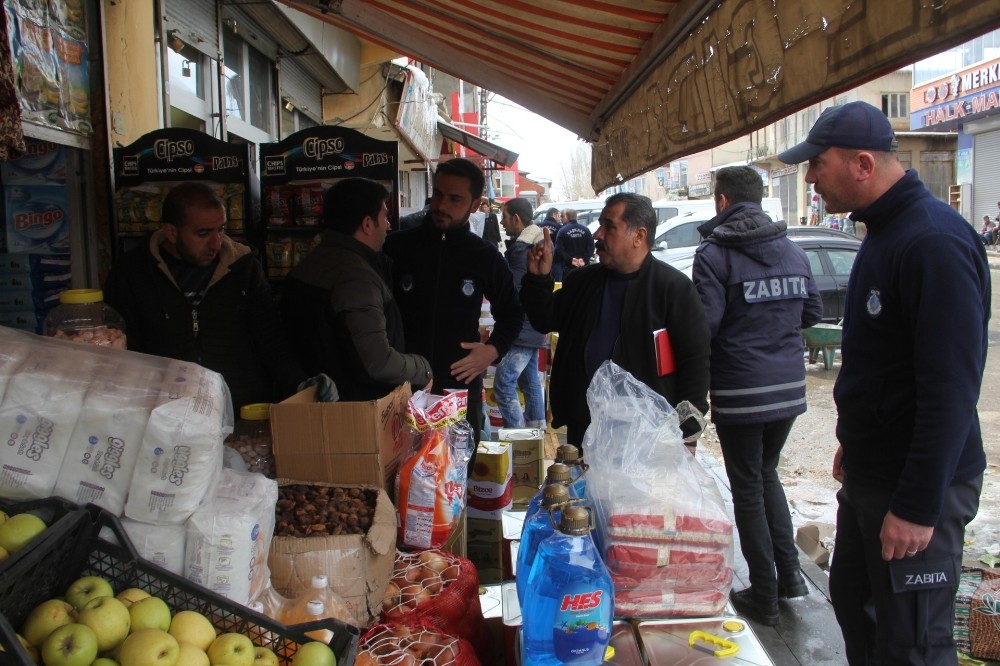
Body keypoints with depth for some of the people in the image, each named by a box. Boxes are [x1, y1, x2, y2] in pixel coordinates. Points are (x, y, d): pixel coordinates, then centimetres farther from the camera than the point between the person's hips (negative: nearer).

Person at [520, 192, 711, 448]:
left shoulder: (674, 287, -10)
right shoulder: (582, 281, 6)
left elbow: (695, 361, -11)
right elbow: (546, 321, 12)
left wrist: (686, 435, -13)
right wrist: (539, 279, -5)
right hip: (583, 428, 5)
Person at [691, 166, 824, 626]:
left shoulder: (714, 254, -12)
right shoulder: (793, 251, 7)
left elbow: (704, 325, -19)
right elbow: (813, 312, 14)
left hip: (740, 393, -6)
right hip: (789, 388, 6)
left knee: (748, 489, 6)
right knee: (767, 473, 24)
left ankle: (764, 597, 16)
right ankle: (790, 575, 26)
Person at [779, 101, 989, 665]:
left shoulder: (936, 241, -22)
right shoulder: (884, 231, 10)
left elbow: (951, 389, -25)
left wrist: (918, 507, -23)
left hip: (915, 489, -9)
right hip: (870, 472, 9)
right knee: (853, 599, 21)